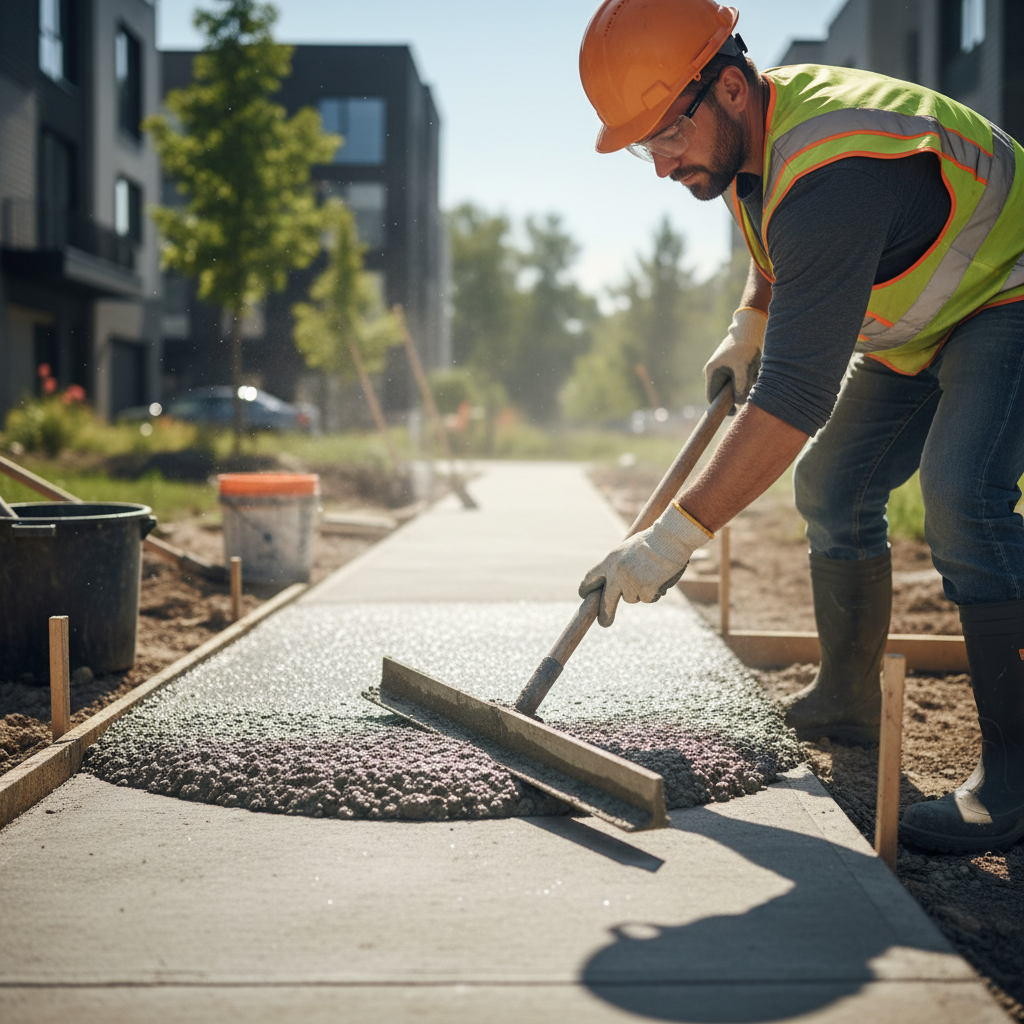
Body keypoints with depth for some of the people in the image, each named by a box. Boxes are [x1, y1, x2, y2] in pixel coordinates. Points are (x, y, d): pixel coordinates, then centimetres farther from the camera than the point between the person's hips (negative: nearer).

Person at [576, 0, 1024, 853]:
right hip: (918, 323, 10)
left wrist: (678, 535, -42)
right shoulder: (754, 127, -6)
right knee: (833, 485, 10)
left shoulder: (829, 174, -38)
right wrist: (747, 329, 12)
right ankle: (846, 703, 25)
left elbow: (796, 396, -42)